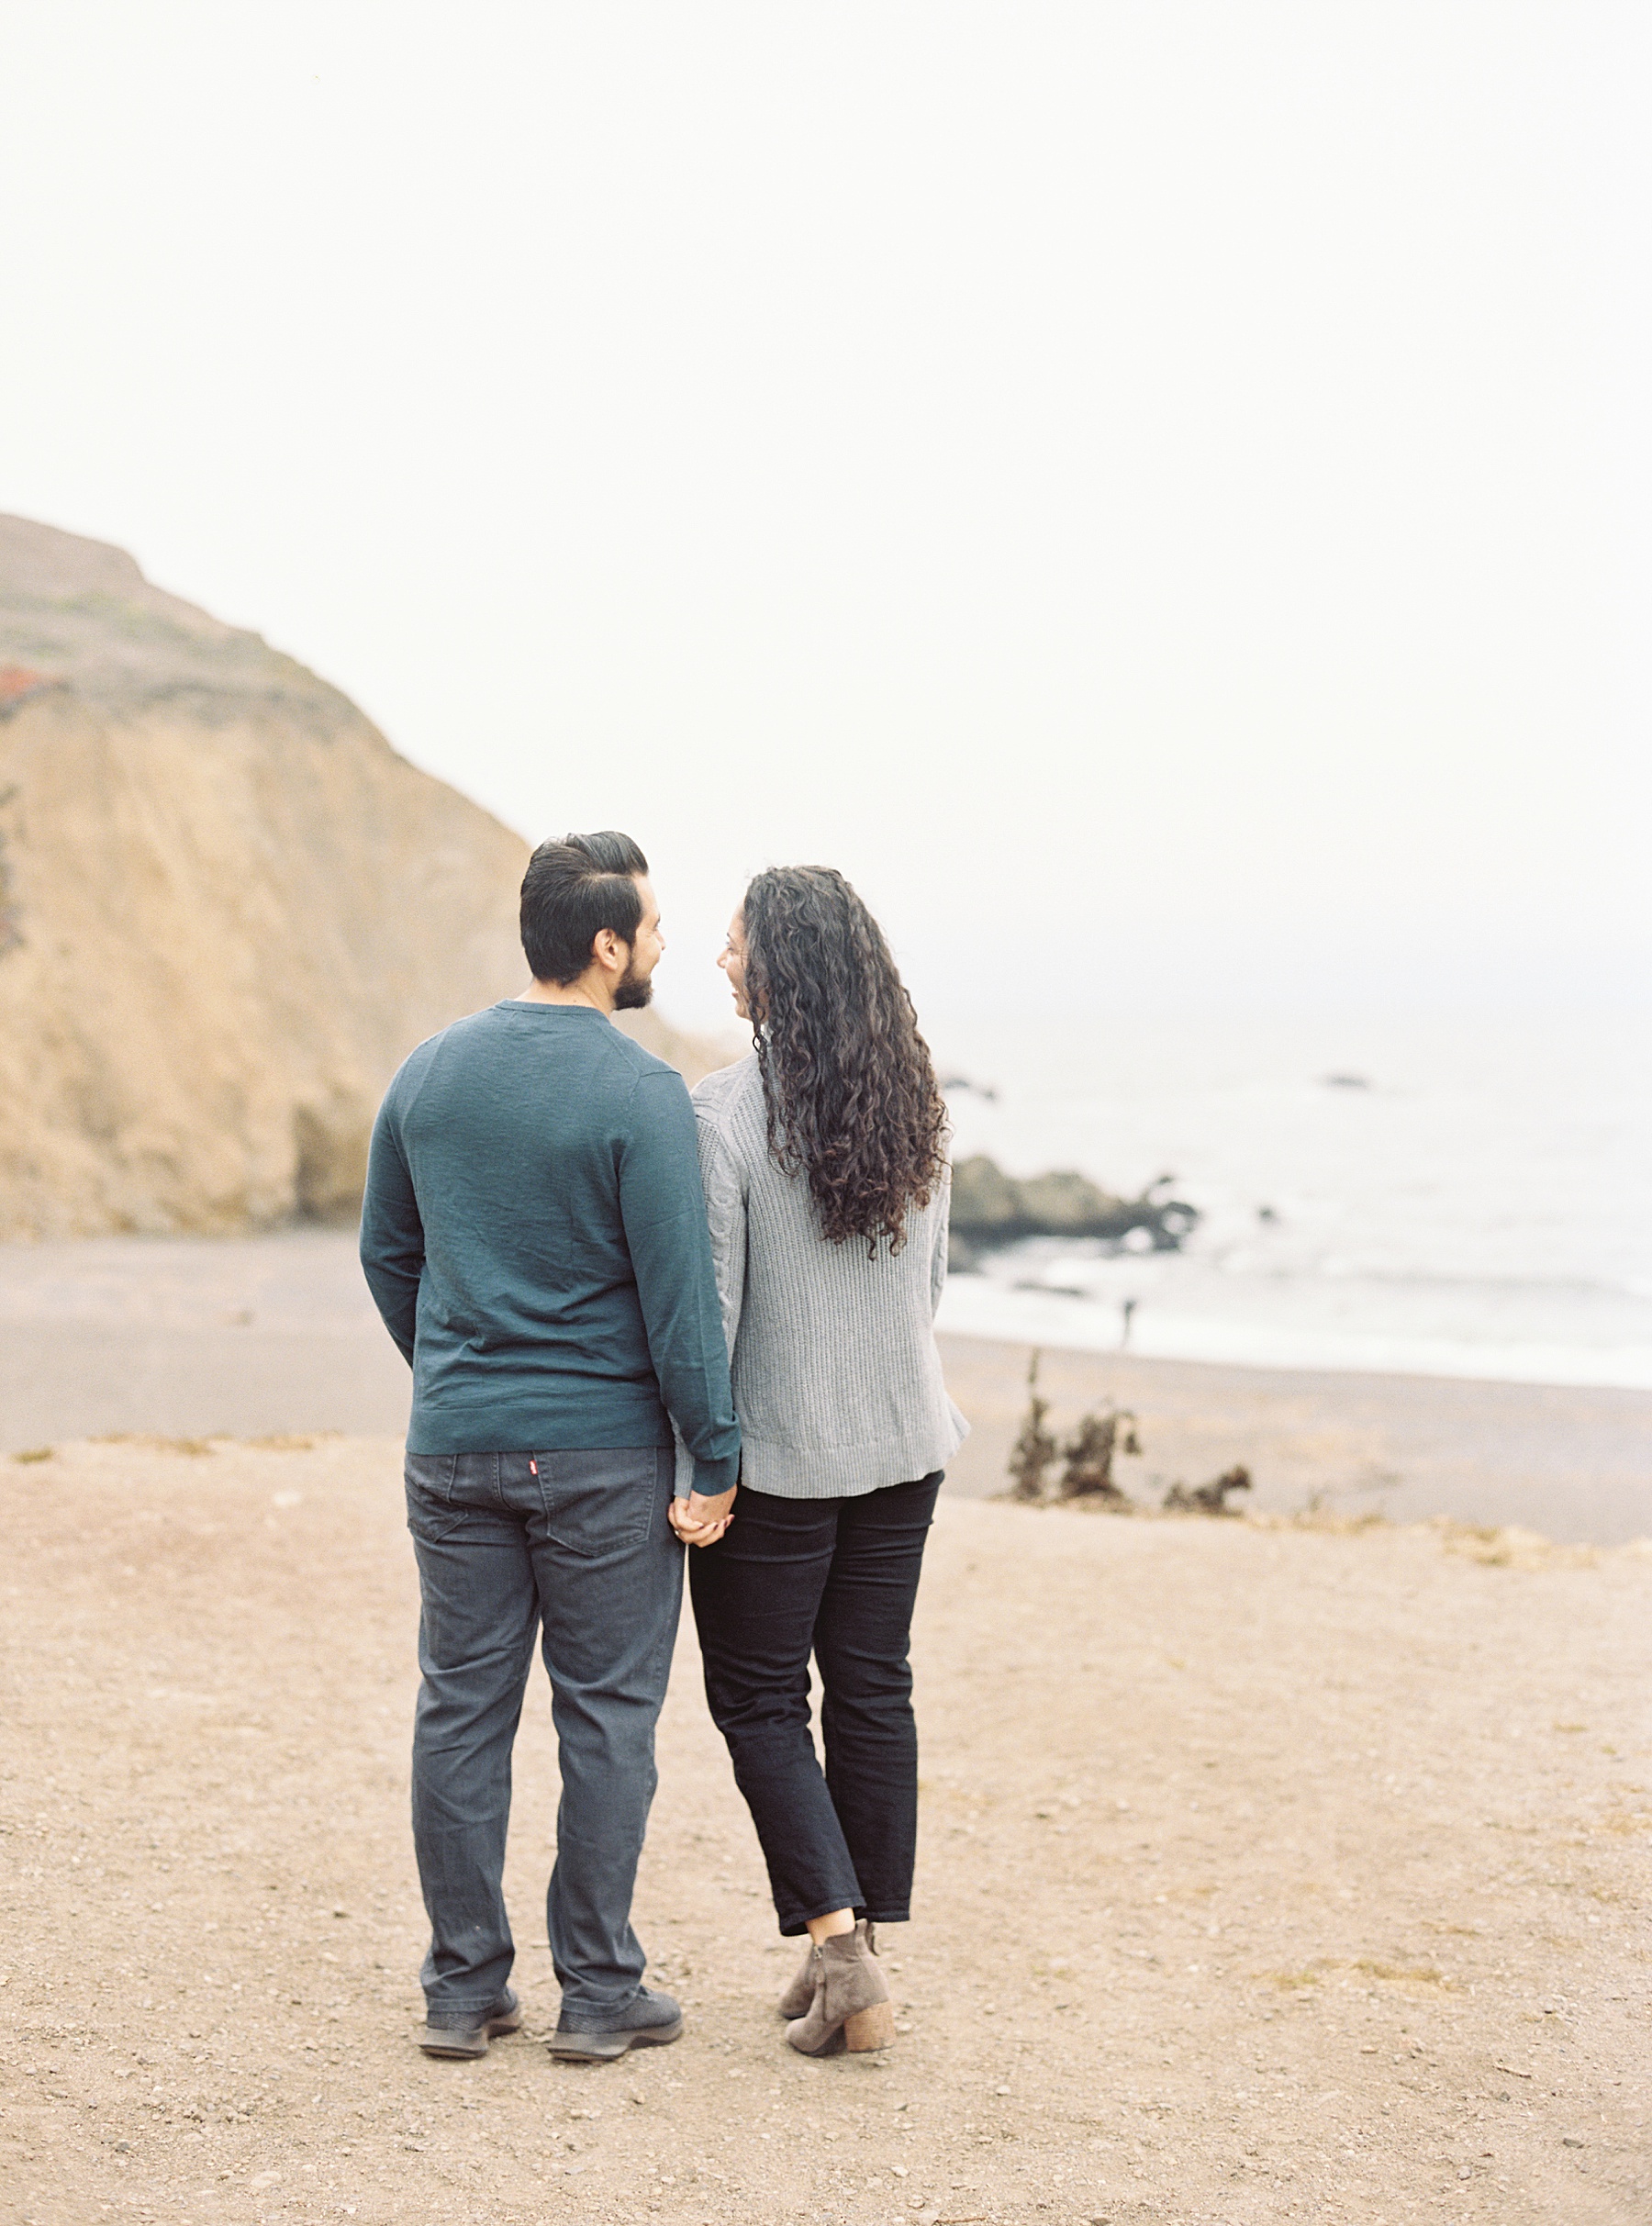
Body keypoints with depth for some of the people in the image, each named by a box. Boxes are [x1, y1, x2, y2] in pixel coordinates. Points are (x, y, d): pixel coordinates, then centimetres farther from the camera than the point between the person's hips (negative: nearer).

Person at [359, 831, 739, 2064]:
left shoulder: (429, 1071, 5)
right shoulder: (640, 1093, -14)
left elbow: (387, 1253, 14)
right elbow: (681, 1295, -15)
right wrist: (717, 1456, -7)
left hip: (453, 1448, 5)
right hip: (604, 1453, -5)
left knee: (461, 1710, 10)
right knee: (608, 1717, 5)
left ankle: (464, 1986, 16)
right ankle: (600, 1991, 12)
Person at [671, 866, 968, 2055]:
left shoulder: (725, 1114, -17)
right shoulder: (916, 1105, 1)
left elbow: (708, 1306, -17)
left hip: (779, 1455, -5)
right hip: (904, 1443, 6)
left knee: (759, 1699, 8)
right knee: (874, 1688, 13)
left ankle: (839, 1946, -3)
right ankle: (865, 1955, 20)